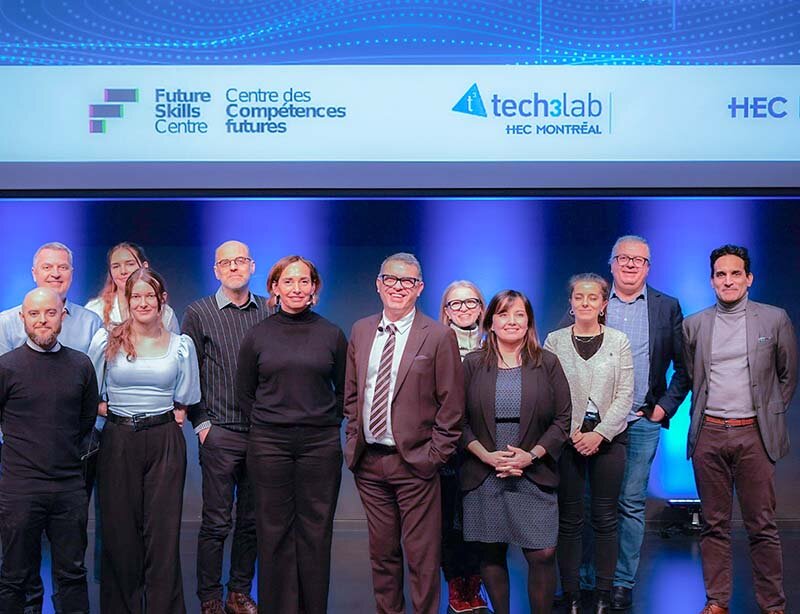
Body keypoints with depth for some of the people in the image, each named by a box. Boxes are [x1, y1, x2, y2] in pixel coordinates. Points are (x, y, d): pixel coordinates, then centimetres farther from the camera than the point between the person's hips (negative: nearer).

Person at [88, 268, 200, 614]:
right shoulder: (106, 341, 3)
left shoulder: (181, 345, 6)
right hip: (118, 442, 0)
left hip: (165, 443, 0)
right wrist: (115, 412, -1)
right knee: (120, 531, 2)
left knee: (163, 532, -3)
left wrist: (170, 418, 3)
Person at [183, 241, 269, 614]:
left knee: (252, 520, 9)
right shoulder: (199, 313, 1)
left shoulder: (268, 311, 8)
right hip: (220, 433, -3)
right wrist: (201, 422, -3)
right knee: (216, 523, 0)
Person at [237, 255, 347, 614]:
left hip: (320, 444, 0)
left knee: (316, 533, 3)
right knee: (274, 533, 4)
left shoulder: (332, 335, 4)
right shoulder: (257, 336, 3)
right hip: (269, 444, 0)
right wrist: (271, 422, 7)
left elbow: (344, 392, 13)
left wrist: (325, 422, 7)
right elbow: (244, 394, 13)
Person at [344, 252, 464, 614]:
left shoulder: (439, 337, -6)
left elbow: (451, 406, -6)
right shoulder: (361, 331, 9)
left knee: (422, 557, 1)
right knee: (382, 552, 14)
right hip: (368, 462, 5)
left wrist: (433, 456, -10)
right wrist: (353, 440, 7)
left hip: (414, 463, -4)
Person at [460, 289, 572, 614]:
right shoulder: (472, 364, 5)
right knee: (491, 554, 6)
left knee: (543, 554, -6)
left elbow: (563, 418, 2)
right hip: (483, 476, 1)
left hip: (533, 475, -1)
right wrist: (487, 456, -10)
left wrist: (531, 455, -10)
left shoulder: (547, 363, 4)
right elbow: (459, 420, 3)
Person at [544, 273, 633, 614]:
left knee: (605, 518, 3)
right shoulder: (555, 341, 4)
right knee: (569, 518, 2)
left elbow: (624, 396, 0)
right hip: (567, 437, 0)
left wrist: (600, 434, -11)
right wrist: (572, 433, -10)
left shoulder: (618, 341, 5)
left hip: (608, 438, 0)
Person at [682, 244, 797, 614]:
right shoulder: (694, 325, 7)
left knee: (762, 526, 0)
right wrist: (704, 412, 11)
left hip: (754, 435, -2)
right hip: (709, 434, 2)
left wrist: (770, 413, 10)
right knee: (714, 524, 7)